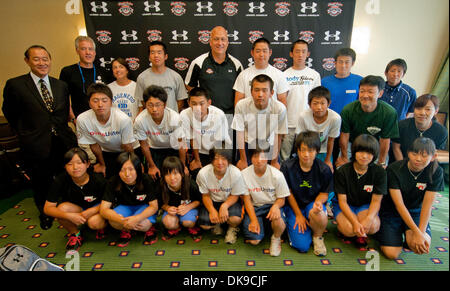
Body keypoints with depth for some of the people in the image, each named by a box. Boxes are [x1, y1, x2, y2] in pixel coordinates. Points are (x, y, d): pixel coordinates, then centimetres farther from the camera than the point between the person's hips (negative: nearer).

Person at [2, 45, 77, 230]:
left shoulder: (61, 85, 7)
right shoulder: (15, 85, -5)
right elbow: (10, 114, 3)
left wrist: (62, 130, 6)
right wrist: (26, 135, 4)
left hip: (63, 143, 3)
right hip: (36, 145, -2)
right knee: (41, 183, 15)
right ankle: (44, 214, 40)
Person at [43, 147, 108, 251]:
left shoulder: (98, 179, -25)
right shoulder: (60, 180, -21)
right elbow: (47, 208, -18)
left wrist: (88, 213, -26)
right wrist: (70, 216, -33)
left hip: (96, 208, -3)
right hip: (76, 208, 3)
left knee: (94, 223, -34)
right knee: (62, 208, -28)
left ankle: (102, 225, 6)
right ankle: (75, 234, -1)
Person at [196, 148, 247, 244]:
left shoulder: (236, 173, -26)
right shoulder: (203, 173, -23)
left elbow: (235, 195, -12)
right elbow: (205, 195, -8)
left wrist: (225, 206, -31)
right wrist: (212, 210, -25)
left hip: (229, 200, -1)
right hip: (212, 201, 2)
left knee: (235, 219, -30)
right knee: (204, 225, -19)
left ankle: (232, 228, 9)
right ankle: (216, 224, 19)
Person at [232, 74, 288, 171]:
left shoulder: (279, 108, -26)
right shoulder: (241, 105, -24)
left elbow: (278, 137, -14)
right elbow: (240, 133, -14)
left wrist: (274, 162, -5)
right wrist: (243, 160, -6)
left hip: (269, 147, 0)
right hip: (247, 145, 0)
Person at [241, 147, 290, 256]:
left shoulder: (277, 175, -13)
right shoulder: (244, 174, -11)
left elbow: (281, 199, -4)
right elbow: (247, 199, -6)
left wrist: (276, 206, -28)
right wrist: (253, 220, -18)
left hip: (271, 206, 0)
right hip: (254, 207, 1)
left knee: (277, 219, -36)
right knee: (254, 240, -20)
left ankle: (276, 238, 2)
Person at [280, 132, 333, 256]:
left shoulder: (324, 169, -12)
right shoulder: (287, 167, -15)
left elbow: (324, 193, -1)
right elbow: (288, 193, -5)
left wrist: (318, 202, -25)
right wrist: (298, 215, -5)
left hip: (312, 204, 1)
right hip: (294, 205, -1)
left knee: (320, 216, -37)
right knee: (302, 246, -14)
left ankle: (317, 236, 0)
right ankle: (292, 224, 20)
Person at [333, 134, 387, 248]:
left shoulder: (379, 172, -12)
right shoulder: (342, 171, -18)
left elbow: (376, 200, -11)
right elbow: (342, 200, -17)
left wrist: (368, 218, -30)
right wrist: (355, 222, -30)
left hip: (365, 206, 2)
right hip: (345, 206, -2)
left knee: (373, 226, -30)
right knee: (349, 229, -30)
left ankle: (360, 234, 6)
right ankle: (343, 230, 8)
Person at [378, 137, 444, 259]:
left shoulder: (436, 172, -13)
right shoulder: (394, 169, -21)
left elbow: (427, 205, -14)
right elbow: (399, 204, -22)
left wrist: (421, 232, -21)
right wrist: (417, 232, -26)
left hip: (416, 212, 2)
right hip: (392, 211, -2)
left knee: (421, 246, -27)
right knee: (391, 254, -17)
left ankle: (408, 236, 10)